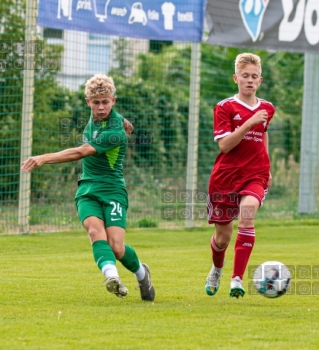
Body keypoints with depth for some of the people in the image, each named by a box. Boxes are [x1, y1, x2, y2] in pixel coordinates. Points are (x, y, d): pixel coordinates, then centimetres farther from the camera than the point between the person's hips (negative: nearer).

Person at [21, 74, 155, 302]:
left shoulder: (115, 132, -19)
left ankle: (141, 272, 20)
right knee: (96, 230, -26)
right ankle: (111, 276, -50)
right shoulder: (94, 117, 6)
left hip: (112, 190, -5)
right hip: (87, 190, 6)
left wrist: (44, 159, -31)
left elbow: (79, 153, -27)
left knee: (117, 247, -15)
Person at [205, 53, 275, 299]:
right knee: (223, 236, 8)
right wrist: (249, 123, -24)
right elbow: (224, 144, -15)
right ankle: (217, 269, 44)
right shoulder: (225, 107, -5)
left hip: (255, 175, 1)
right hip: (225, 176, -1)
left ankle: (237, 279, -29)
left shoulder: (267, 109, 8)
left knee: (247, 211, -29)